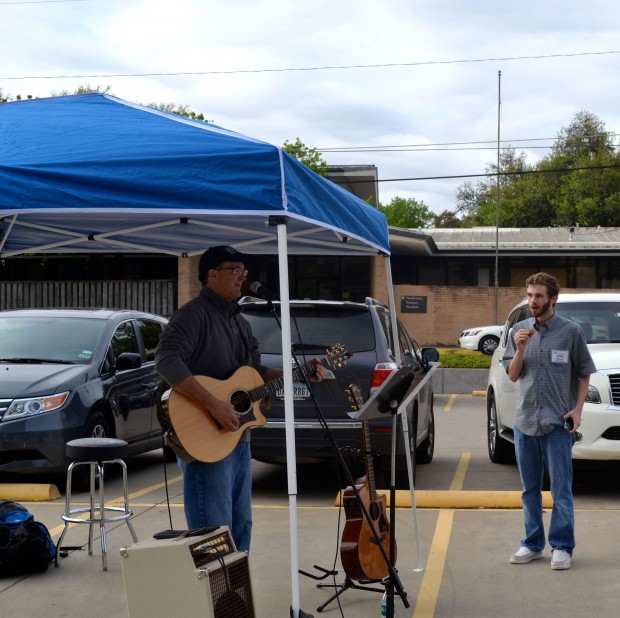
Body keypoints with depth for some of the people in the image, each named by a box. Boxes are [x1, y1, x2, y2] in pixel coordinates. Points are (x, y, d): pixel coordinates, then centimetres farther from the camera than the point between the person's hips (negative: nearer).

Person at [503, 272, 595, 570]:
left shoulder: (571, 331, -3)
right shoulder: (519, 331, 6)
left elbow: (584, 373, 2)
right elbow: (512, 376, 7)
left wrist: (577, 408, -8)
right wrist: (520, 350, -10)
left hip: (558, 422, -4)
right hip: (525, 421, 4)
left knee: (561, 489, -2)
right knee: (530, 489, 12)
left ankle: (562, 546, 6)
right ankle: (532, 544, 22)